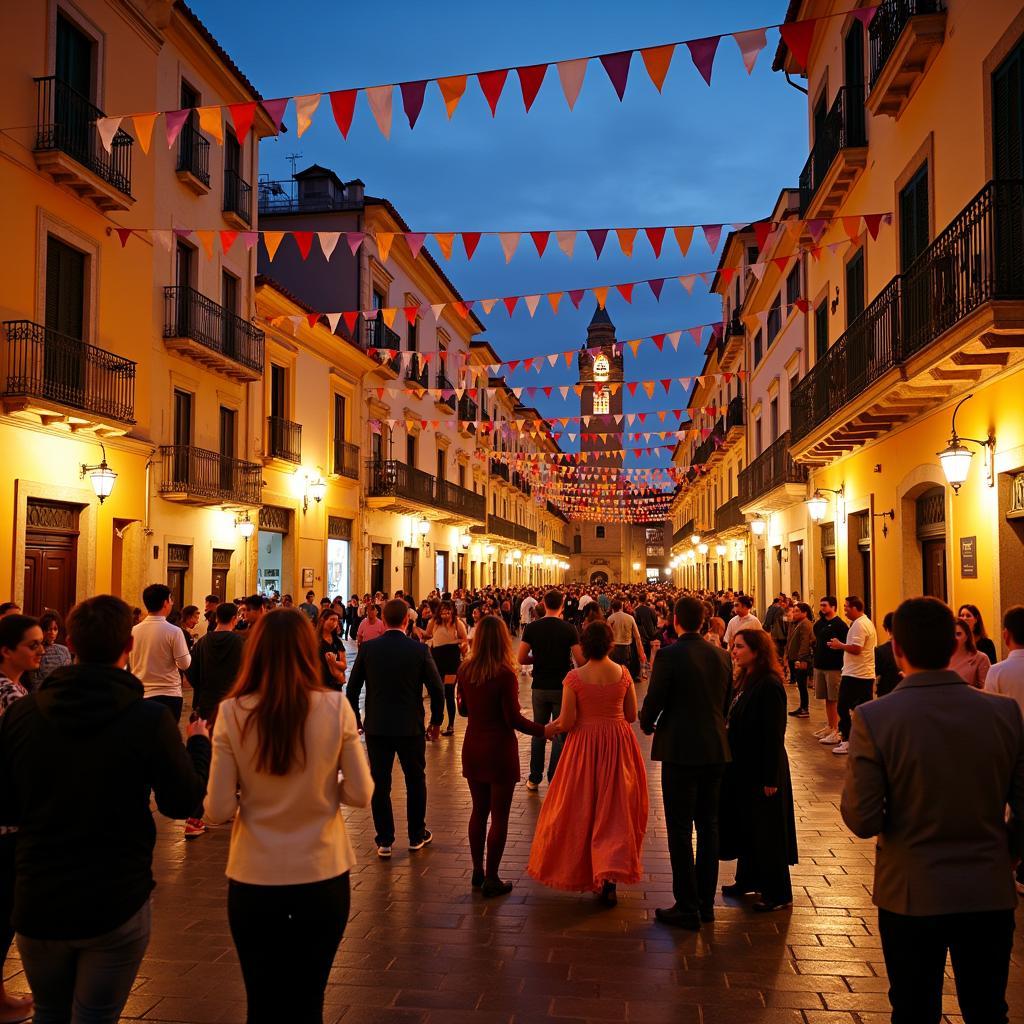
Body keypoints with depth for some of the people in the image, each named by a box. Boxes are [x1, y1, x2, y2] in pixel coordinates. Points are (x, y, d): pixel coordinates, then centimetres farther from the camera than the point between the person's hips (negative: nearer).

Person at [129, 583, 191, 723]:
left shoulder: (134, 631, 0)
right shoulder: (174, 631, -13)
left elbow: (131, 665, 10)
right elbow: (184, 664, -11)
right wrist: (187, 653, 8)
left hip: (141, 695, 4)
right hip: (169, 694, -4)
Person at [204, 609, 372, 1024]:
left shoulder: (232, 713, -13)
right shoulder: (335, 707, -12)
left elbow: (218, 811, -11)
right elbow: (361, 794, -7)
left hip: (254, 880, 0)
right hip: (322, 876, 1)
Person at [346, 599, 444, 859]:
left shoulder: (367, 648, -5)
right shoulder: (419, 649, -10)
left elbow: (352, 689, 0)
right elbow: (436, 689, -7)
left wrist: (355, 720, 13)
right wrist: (436, 721, 7)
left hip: (376, 727, 1)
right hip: (411, 727, -1)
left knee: (380, 783, 10)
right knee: (415, 781, 16)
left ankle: (384, 841, 15)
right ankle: (416, 836, 27)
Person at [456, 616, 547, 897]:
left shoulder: (465, 670, -2)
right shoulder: (505, 674, -19)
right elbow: (513, 719, -18)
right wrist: (544, 730, -7)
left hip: (473, 749, 6)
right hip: (499, 751, -5)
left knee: (479, 811, 18)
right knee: (499, 816, 6)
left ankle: (477, 872, 27)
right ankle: (491, 879, 13)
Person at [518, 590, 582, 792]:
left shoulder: (532, 628, -4)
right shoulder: (569, 629, -10)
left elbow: (521, 659, -4)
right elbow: (581, 660, -12)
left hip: (539, 687, 3)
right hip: (562, 687, -2)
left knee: (538, 732, 16)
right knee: (560, 734, 7)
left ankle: (534, 779, 21)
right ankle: (554, 780, 9)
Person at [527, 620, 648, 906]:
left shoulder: (574, 678, -14)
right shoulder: (623, 673, -6)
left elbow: (567, 722, -14)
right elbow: (632, 716, 2)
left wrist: (552, 726, 8)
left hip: (584, 746, -2)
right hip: (618, 744, 2)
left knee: (581, 808, 16)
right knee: (615, 810, 11)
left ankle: (580, 869, 31)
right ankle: (611, 875, 0)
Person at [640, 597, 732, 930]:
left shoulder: (669, 655, -14)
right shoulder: (721, 655, 3)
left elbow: (653, 702, -12)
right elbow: (726, 702, 10)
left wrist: (648, 725, 9)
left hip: (680, 751, -6)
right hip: (716, 749, 6)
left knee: (680, 830, 3)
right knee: (708, 826, 15)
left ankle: (687, 907, 8)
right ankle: (706, 902, 24)